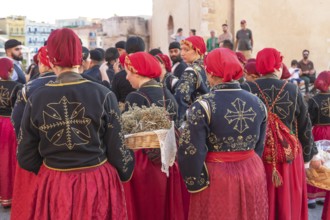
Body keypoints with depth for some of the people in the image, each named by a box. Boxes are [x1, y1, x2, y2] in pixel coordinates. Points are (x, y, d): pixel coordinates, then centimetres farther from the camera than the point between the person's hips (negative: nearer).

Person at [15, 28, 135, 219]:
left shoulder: (36, 99, -8)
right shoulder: (103, 95, -12)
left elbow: (26, 158, -1)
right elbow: (117, 151, -7)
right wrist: (126, 171, 15)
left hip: (53, 186, 1)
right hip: (98, 183, -1)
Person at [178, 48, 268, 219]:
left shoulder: (203, 106, -15)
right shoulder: (257, 103, 1)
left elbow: (191, 151, -17)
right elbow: (259, 146, 9)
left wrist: (195, 183, -5)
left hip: (216, 176, -4)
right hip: (253, 173, 5)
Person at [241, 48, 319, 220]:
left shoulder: (247, 90, -8)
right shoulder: (293, 90, -6)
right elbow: (305, 128, 1)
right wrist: (307, 155, 15)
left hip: (255, 158, 0)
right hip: (289, 158, 0)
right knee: (288, 204, 15)